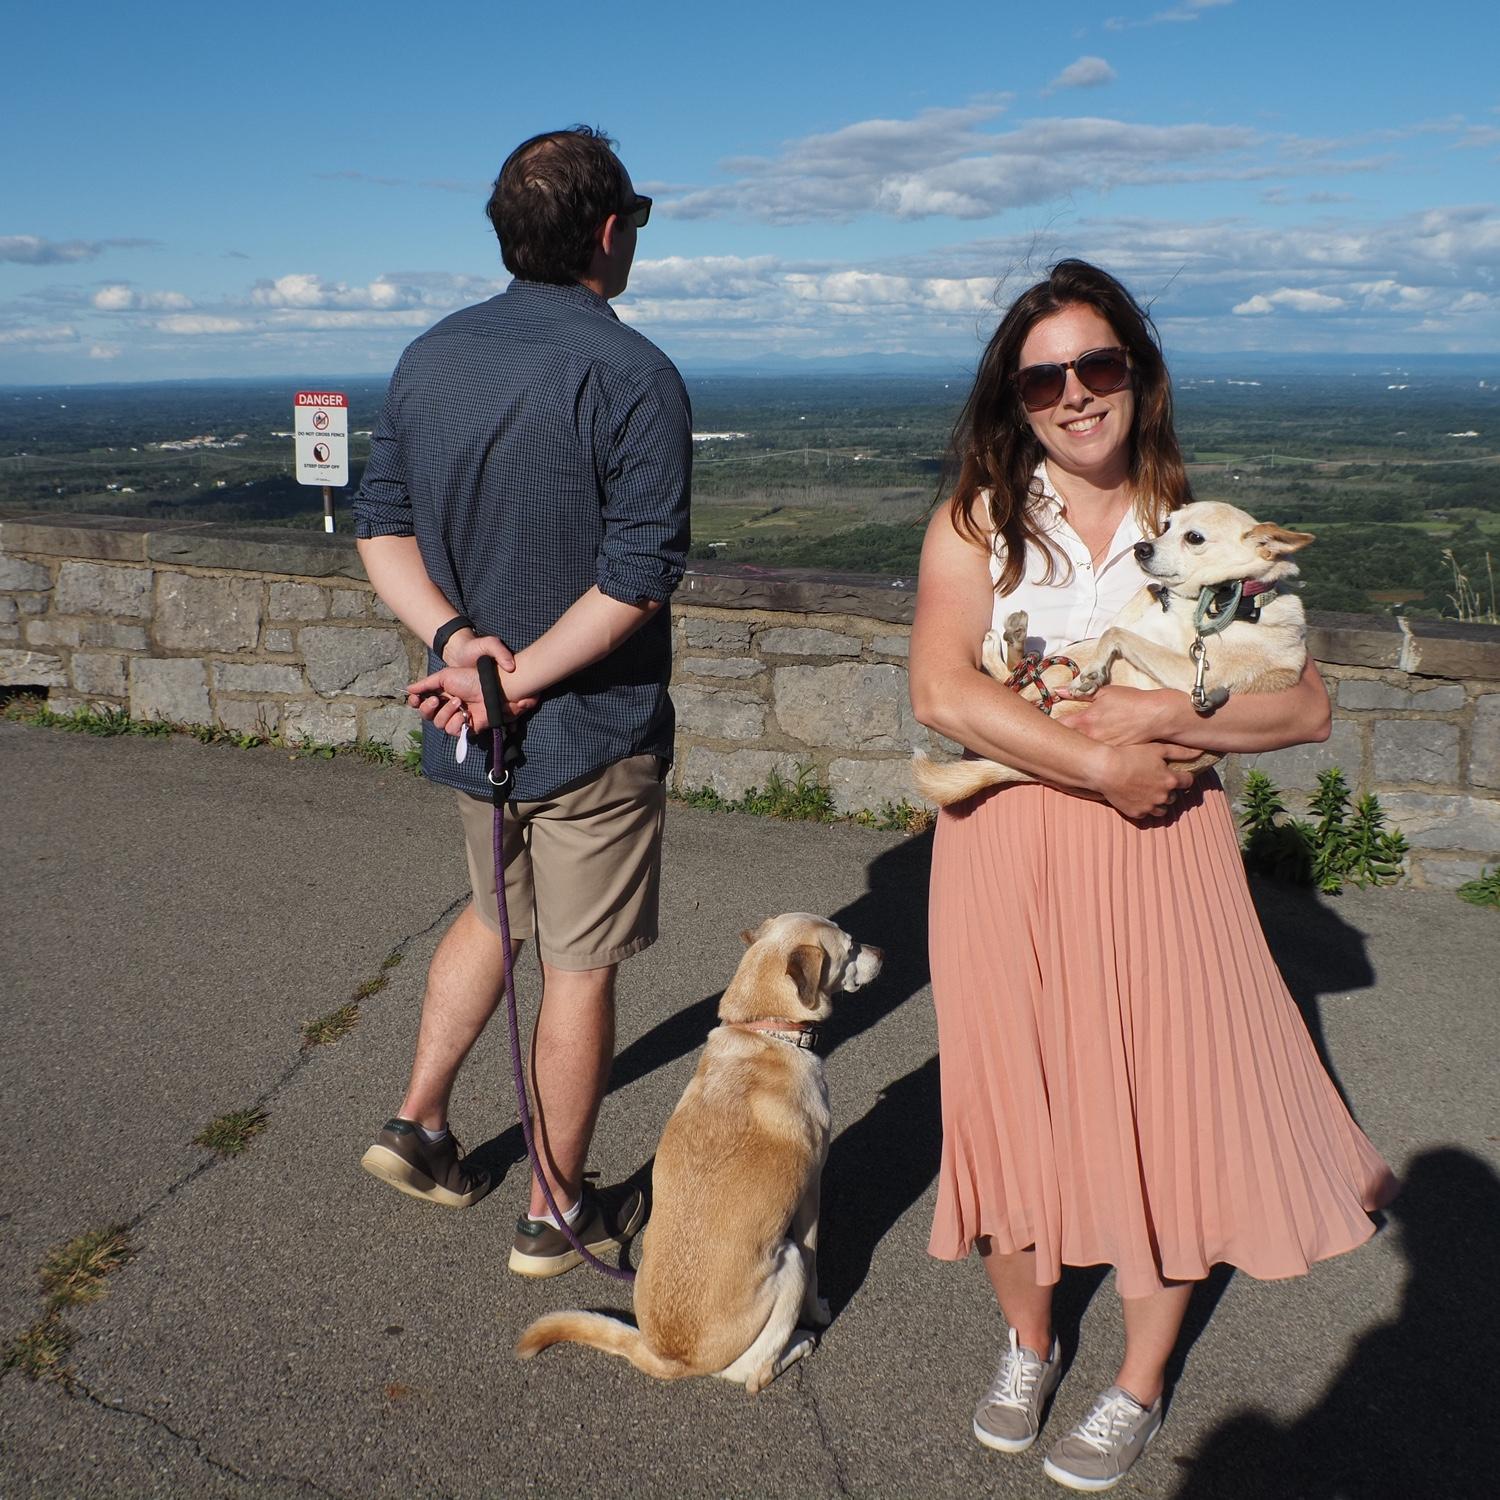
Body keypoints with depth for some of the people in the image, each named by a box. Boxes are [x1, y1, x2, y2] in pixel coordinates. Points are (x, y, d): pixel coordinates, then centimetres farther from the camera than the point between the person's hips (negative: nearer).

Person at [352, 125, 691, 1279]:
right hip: (591, 730, -6)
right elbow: (639, 576, -23)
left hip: (471, 720, 6)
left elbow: (382, 530, 3)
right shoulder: (632, 375, -16)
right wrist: (518, 681, -18)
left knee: (496, 913, 29)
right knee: (580, 969, 9)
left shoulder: (430, 359, 4)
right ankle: (558, 1213, 24)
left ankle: (420, 1122, 33)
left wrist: (455, 639, -9)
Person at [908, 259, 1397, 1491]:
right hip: (1008, 851, 0)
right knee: (1013, 1097, 7)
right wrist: (1099, 766, -18)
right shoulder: (977, 521, -1)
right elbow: (941, 690, -15)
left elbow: (1306, 706, -1)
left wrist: (1168, 719, -16)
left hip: (1159, 854, 1)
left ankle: (1140, 1388, 29)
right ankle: (1029, 1343, 35)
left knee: (1168, 1104, 4)